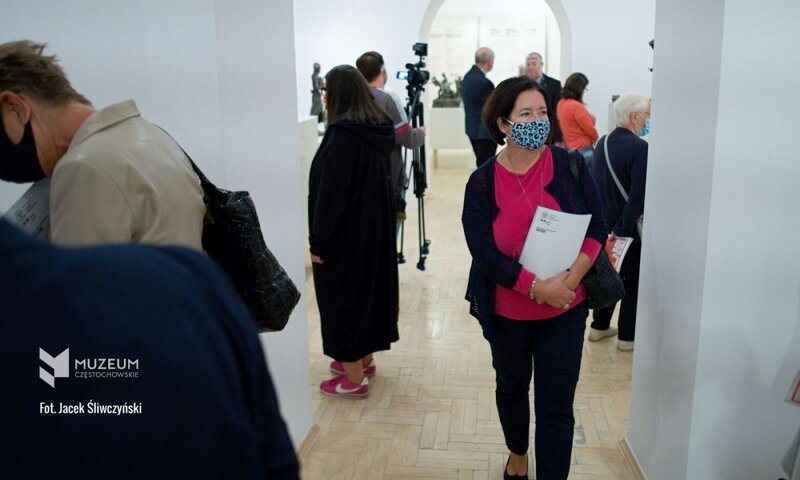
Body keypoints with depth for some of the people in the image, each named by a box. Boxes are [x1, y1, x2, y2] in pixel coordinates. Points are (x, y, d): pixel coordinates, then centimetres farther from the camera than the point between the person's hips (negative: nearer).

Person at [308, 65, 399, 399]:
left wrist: (318, 242, -14)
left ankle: (353, 379, 14)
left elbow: (329, 194, -22)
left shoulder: (343, 134, -21)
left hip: (344, 236, -9)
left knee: (344, 298, 3)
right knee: (368, 289, 19)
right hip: (375, 230, 9)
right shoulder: (378, 130, 4)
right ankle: (364, 359, 36)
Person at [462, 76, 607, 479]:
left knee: (556, 406, 1)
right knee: (511, 387, 23)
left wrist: (570, 278, -23)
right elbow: (484, 254, -17)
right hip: (507, 312, 1)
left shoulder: (569, 166, -8)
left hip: (565, 311, -1)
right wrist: (539, 287, -26)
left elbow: (596, 230, -7)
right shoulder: (482, 182, -11)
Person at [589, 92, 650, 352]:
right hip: (628, 228, -7)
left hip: (604, 224, 8)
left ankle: (599, 326, 32)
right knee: (634, 281, 9)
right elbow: (639, 195, -26)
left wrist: (610, 220, 18)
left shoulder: (603, 142, 2)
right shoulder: (639, 148, -22)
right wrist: (624, 227, -17)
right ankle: (627, 336, 20)